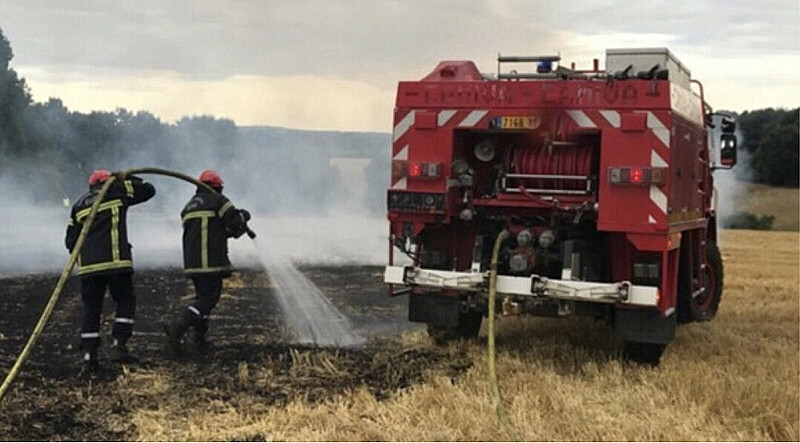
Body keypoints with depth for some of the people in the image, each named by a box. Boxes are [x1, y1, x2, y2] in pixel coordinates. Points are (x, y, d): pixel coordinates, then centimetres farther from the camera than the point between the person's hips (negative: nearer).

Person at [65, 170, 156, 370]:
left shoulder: (79, 205, 20)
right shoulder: (116, 192, 7)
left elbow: (71, 241, 18)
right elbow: (148, 190, 15)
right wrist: (127, 179, 25)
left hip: (87, 265, 4)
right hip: (116, 262, -4)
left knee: (91, 308, 8)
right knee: (125, 301, 7)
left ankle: (89, 354, 4)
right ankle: (119, 346, -4)